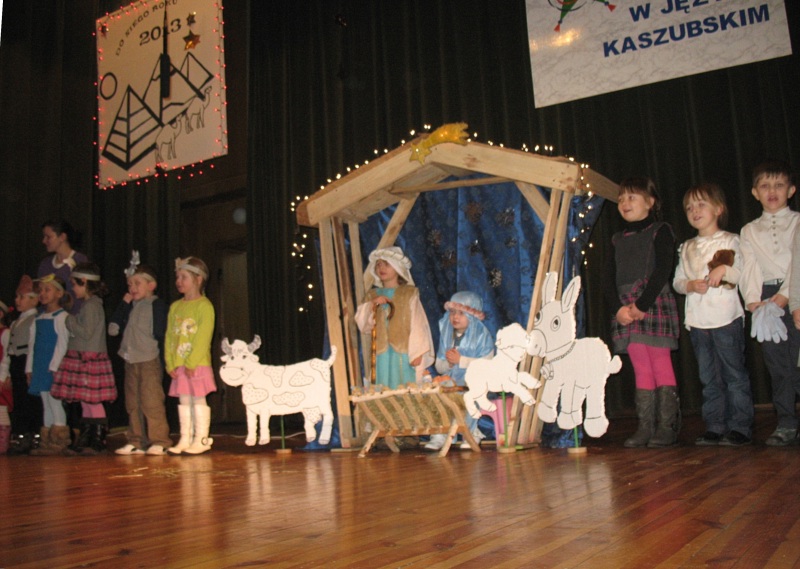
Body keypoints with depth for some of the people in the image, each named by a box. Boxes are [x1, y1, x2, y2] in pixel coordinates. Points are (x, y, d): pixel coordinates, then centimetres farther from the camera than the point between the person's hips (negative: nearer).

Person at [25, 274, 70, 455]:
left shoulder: (61, 317, -8)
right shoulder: (38, 319, 16)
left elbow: (62, 343, -14)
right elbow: (32, 344, 17)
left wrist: (55, 366, -18)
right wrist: (29, 368, 14)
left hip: (54, 369, -8)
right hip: (40, 369, 8)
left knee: (55, 403, -5)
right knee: (46, 405, 11)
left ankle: (57, 443, 1)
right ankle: (46, 443, 17)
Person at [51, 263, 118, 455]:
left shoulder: (91, 305, -14)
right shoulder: (90, 304, 16)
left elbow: (86, 333, -20)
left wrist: (70, 321, -9)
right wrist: (72, 321, 13)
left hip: (89, 359, -10)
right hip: (83, 358, 10)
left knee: (92, 401, -5)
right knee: (86, 402, 13)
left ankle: (98, 442, 0)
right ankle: (84, 441, 20)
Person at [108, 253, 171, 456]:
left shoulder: (156, 305, -4)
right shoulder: (130, 306, 16)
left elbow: (159, 333, -8)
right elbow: (114, 328, 7)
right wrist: (124, 303, 3)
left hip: (150, 360, -7)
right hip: (131, 360, 7)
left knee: (151, 402, -7)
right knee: (133, 403, 10)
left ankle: (159, 441, -1)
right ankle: (136, 442, 17)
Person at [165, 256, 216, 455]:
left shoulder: (204, 305, -8)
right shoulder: (175, 306, 13)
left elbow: (203, 338, -15)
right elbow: (169, 336, 10)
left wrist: (191, 362, -19)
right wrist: (171, 363, 1)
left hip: (198, 364, -6)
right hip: (178, 365, 6)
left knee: (198, 399, -2)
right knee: (184, 400, 9)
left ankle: (201, 439, 4)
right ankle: (185, 439, 16)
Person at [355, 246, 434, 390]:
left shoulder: (409, 293, 3)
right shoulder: (371, 296, 14)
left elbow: (418, 324, -4)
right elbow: (363, 326, 6)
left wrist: (417, 353, -12)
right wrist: (371, 305, -8)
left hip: (405, 353, -3)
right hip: (382, 354, 3)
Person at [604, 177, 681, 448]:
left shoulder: (660, 231, 2)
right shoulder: (618, 239, 17)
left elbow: (663, 271, -10)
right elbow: (610, 279, 10)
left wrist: (642, 305, -16)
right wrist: (618, 308, -7)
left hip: (654, 305, -5)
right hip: (625, 310, 5)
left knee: (661, 365, -4)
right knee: (641, 369, 5)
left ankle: (667, 427, 1)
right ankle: (645, 427, 7)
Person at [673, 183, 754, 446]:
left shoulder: (730, 240, 3)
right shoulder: (687, 247, 16)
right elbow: (677, 281, 14)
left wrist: (725, 270, -21)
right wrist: (690, 285, -6)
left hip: (726, 317, -4)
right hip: (697, 320, 4)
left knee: (735, 373, -1)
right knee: (709, 378, 8)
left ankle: (740, 427, 5)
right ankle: (714, 427, 13)